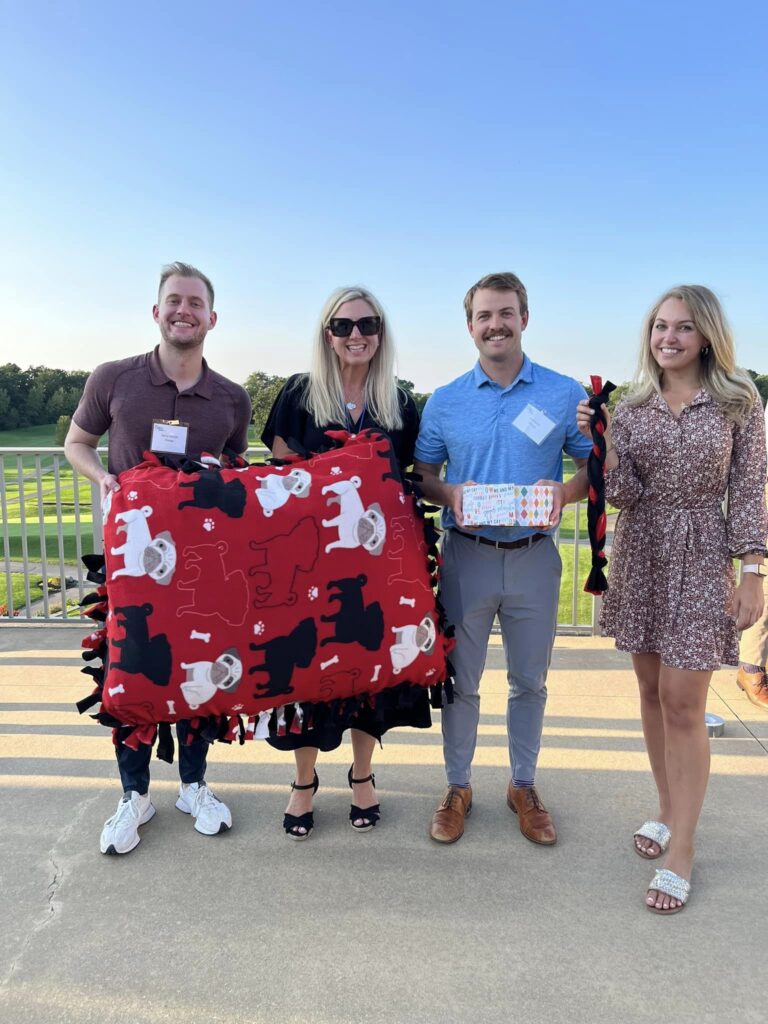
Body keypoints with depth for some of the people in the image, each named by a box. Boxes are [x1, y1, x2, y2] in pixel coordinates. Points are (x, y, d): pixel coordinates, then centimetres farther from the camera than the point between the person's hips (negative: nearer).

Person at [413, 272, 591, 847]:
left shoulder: (565, 395, 0)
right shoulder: (445, 402, 2)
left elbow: (594, 469, 4)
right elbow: (421, 477, 8)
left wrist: (564, 492, -17)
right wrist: (451, 494, -13)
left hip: (534, 559, 0)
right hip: (466, 556, 0)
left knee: (530, 680, 14)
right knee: (461, 679, 10)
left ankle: (524, 786, 34)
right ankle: (458, 788, 29)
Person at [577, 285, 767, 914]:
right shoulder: (631, 406, 4)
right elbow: (623, 493, -3)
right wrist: (597, 443, -17)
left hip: (702, 561, -3)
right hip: (640, 560, 4)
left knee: (682, 704, -5)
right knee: (652, 691, 13)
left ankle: (680, 852, 8)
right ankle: (668, 810, 32)